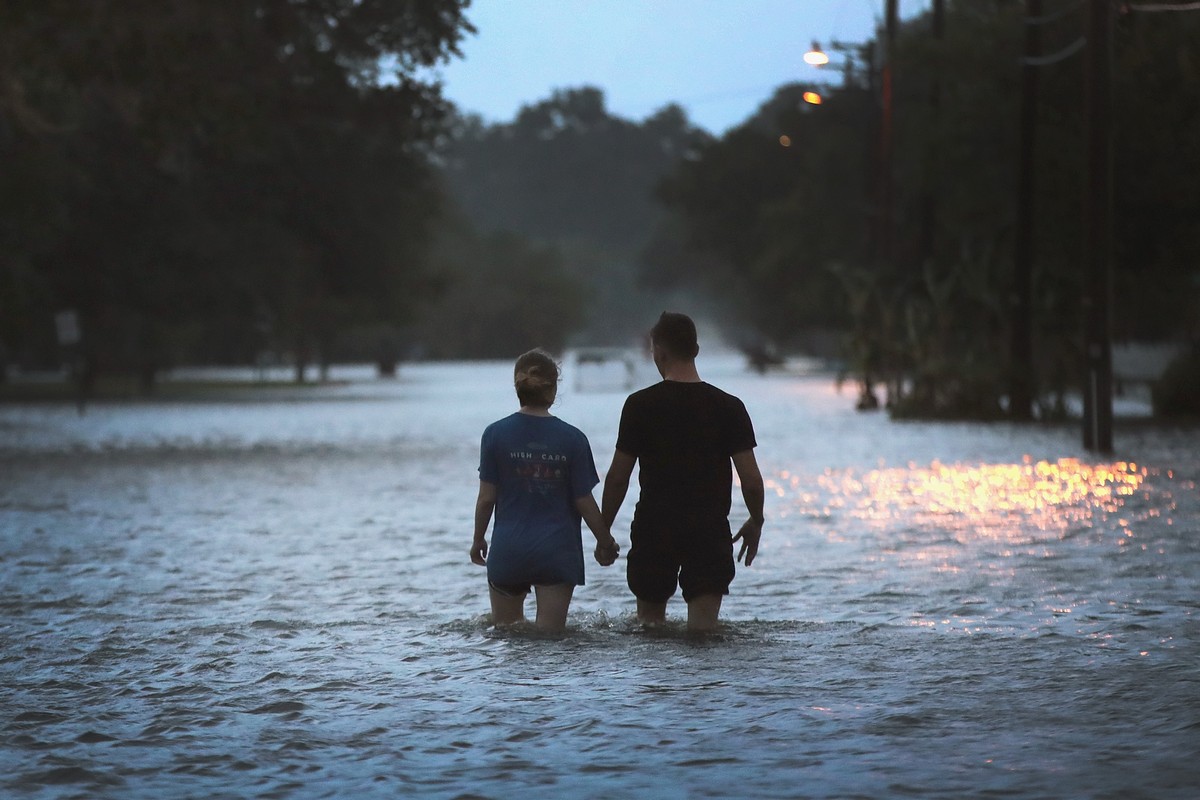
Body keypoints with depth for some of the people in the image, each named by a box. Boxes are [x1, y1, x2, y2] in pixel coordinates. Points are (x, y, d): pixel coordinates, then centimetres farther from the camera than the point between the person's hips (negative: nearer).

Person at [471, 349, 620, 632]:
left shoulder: (496, 434, -4)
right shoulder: (572, 439, -6)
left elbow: (486, 498, -1)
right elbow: (584, 502, -2)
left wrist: (478, 540, 15)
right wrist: (605, 542, 14)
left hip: (508, 551, 0)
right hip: (557, 551, 0)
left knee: (506, 631, 15)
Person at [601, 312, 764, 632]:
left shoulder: (640, 405, -5)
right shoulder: (728, 407, -2)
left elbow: (618, 477, -2)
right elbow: (751, 479, -2)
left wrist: (603, 529, 10)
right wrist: (756, 522, 15)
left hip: (654, 528, 0)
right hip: (710, 530, 0)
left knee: (649, 621, 15)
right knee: (703, 627, -1)